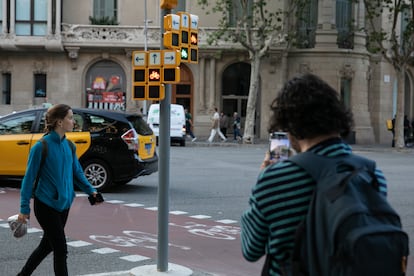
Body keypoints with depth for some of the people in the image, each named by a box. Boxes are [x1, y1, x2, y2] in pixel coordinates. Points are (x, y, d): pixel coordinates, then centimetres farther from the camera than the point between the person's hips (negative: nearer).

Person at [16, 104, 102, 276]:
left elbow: (77, 172, 14)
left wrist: (90, 190, -1)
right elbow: (29, 178, -12)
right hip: (45, 204, -7)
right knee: (60, 249, -5)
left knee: (47, 245, 18)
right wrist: (24, 208, -12)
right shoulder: (41, 147, -15)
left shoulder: (69, 146, 4)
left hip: (63, 204, 7)